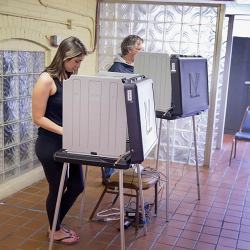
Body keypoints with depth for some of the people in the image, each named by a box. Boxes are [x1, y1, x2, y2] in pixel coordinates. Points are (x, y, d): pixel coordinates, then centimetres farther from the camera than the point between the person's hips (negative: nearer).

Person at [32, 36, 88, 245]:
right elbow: (38, 118, -17)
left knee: (77, 185, 14)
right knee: (57, 188, 9)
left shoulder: (70, 78, 4)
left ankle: (57, 223, 38)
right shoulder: (47, 79, -17)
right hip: (50, 144, -7)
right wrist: (64, 131, -23)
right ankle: (55, 230, 34)